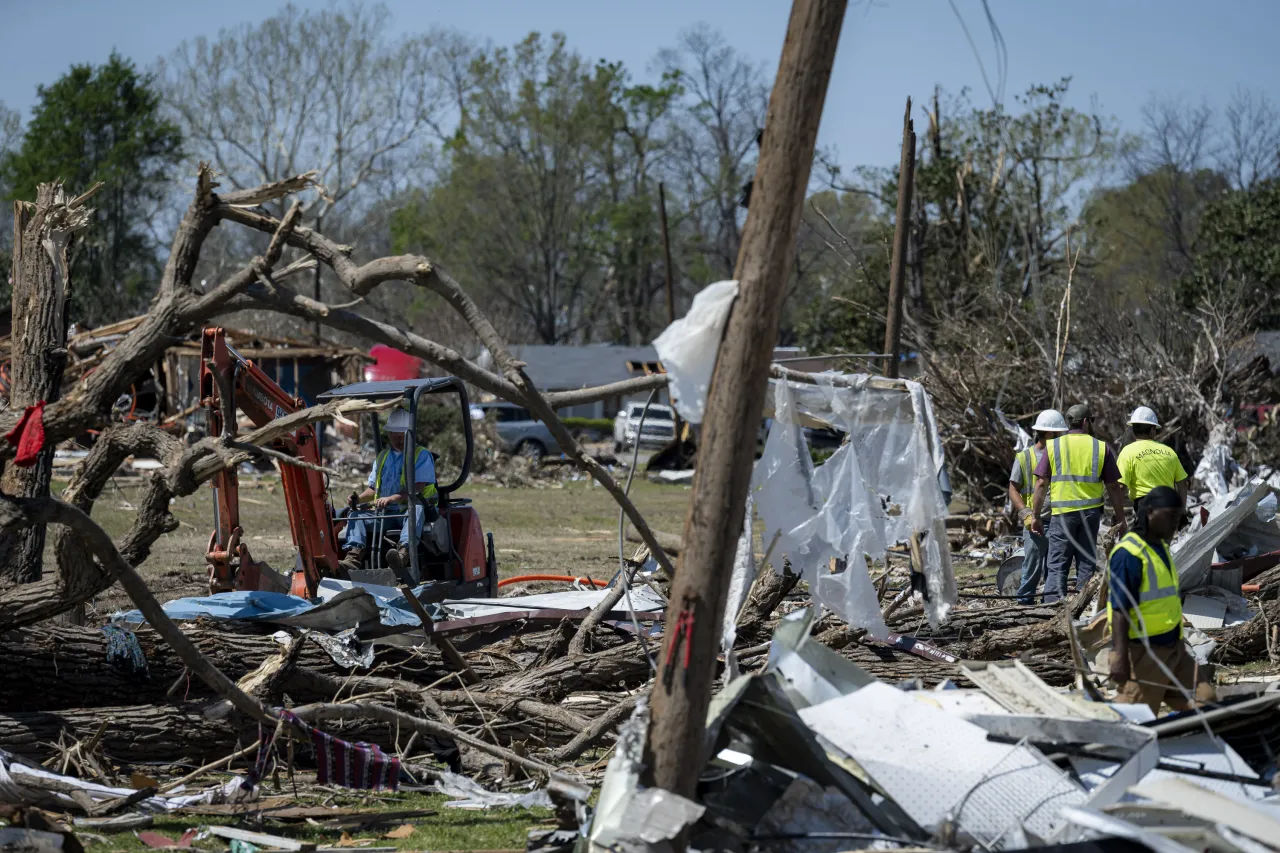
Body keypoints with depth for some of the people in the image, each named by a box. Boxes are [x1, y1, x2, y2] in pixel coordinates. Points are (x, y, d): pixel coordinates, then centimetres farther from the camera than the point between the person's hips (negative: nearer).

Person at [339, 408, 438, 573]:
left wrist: (392, 498, -26)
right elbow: (373, 488, 24)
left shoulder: (422, 456, 3)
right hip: (385, 513, 6)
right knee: (356, 515, -15)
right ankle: (353, 557, -39)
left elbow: (418, 489, -11)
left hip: (410, 511, -6)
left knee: (416, 509, -39)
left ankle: (403, 554, -65)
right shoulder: (382, 457, 22)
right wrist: (359, 498, 1)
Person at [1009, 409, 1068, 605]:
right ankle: (1025, 600, 4)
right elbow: (1013, 489, 1)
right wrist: (1027, 514, -12)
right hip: (1035, 522, -3)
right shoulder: (1024, 457, 2)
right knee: (1032, 566, -4)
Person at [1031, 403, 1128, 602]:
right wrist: (1120, 519, 10)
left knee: (1057, 565, 0)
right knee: (1086, 563, 7)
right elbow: (1114, 487, 4)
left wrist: (1035, 515, 5)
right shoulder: (1101, 448, 4)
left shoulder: (1053, 446, 3)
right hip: (1091, 512, 1)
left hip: (1062, 512, -1)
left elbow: (1041, 484, 0)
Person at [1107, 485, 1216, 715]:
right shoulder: (1129, 554, -17)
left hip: (1173, 649, 10)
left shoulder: (1161, 548, 13)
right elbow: (1119, 610, -23)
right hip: (1142, 653, -9)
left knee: (1205, 702, 5)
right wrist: (1120, 659, -29)